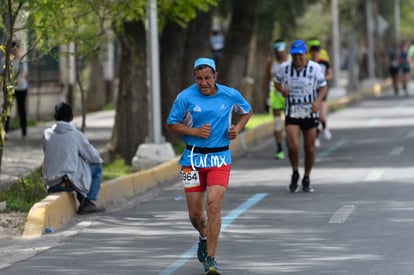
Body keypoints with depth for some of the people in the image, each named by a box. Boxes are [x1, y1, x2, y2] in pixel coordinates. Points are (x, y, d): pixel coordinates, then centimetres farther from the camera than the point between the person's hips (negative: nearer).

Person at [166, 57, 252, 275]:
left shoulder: (230, 95, -1)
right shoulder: (185, 97, -6)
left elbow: (246, 111, 18)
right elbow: (171, 124, 2)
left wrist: (237, 128, 0)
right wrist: (195, 131, -13)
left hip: (219, 157, -1)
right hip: (193, 157, 1)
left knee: (214, 205, -18)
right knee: (195, 213, 6)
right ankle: (204, 237, 42)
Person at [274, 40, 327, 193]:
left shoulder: (314, 68, -5)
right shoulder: (284, 68, -1)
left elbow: (323, 87, 4)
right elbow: (277, 82, 16)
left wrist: (318, 101, -14)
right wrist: (281, 90, -6)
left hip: (310, 113, 0)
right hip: (291, 113, 0)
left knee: (309, 148, 5)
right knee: (293, 146, -15)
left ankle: (306, 179, 23)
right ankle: (295, 173, 11)